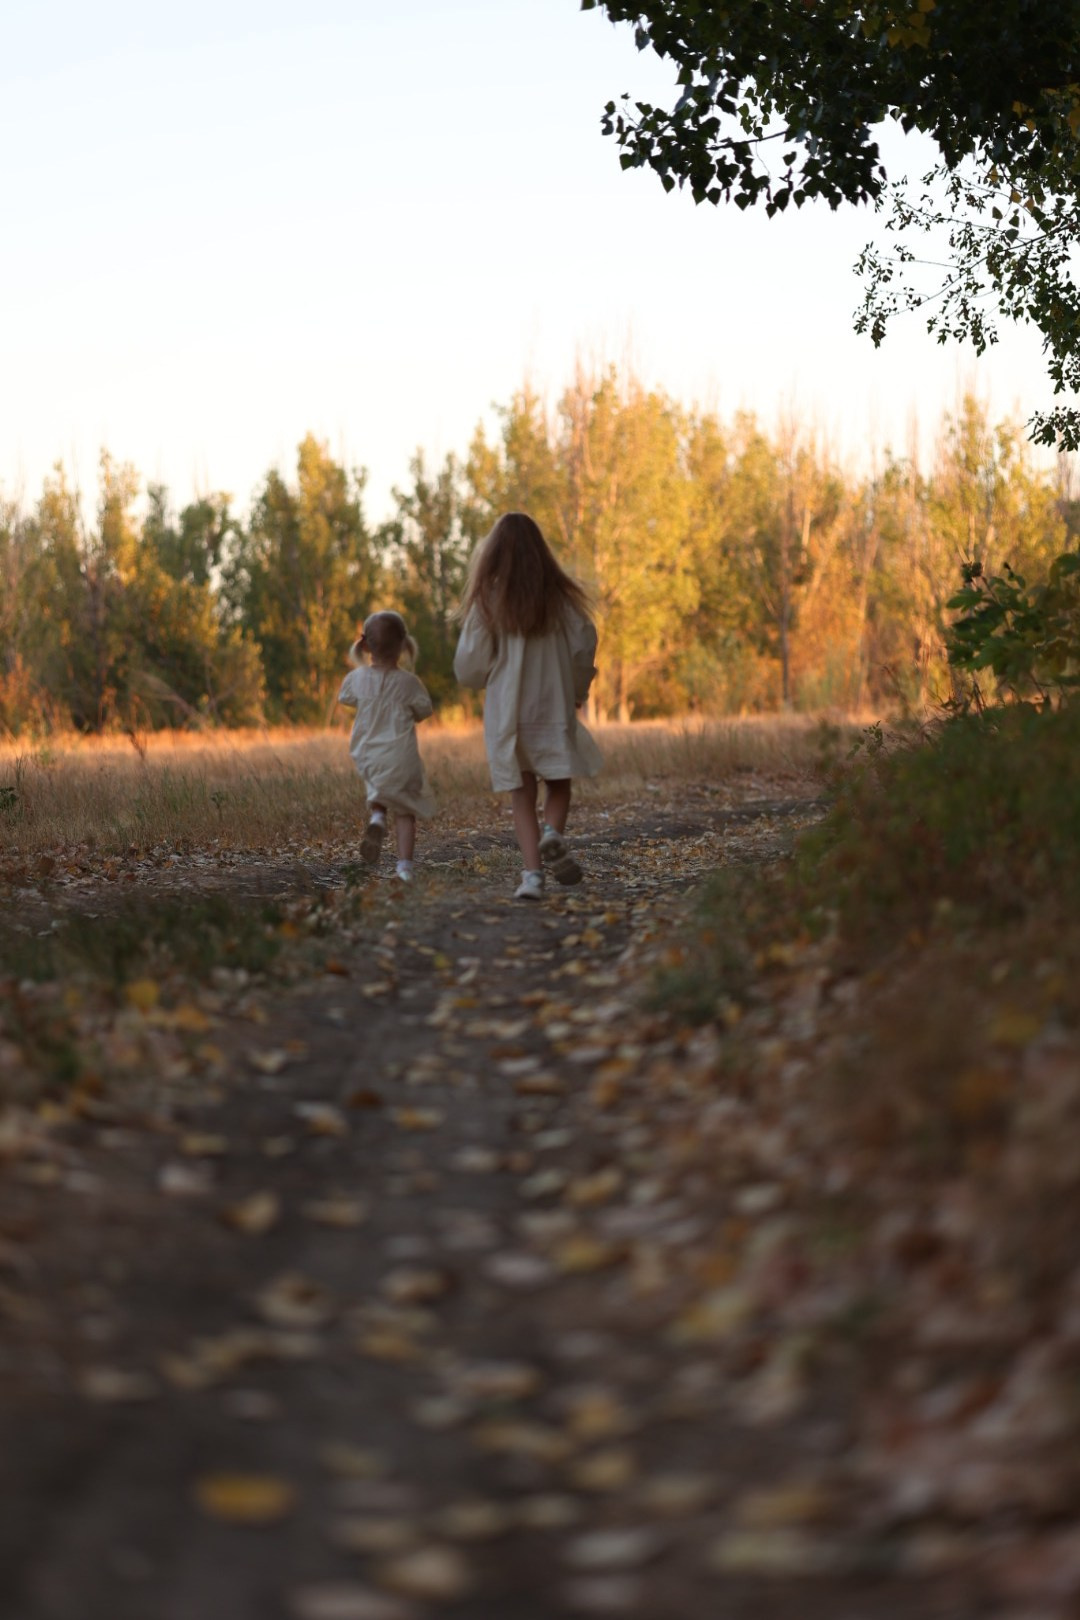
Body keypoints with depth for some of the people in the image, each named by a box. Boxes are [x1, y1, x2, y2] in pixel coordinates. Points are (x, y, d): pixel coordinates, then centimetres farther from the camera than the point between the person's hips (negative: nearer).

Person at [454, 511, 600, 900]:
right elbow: (584, 642, -5)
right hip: (554, 705, 0)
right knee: (559, 782, 15)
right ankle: (553, 834, -15)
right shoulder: (558, 595, -2)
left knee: (522, 794, 7)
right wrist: (577, 690, 12)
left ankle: (532, 872, -5)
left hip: (506, 710, 0)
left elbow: (468, 665, -4)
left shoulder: (488, 600, -4)